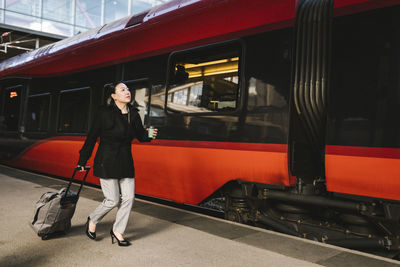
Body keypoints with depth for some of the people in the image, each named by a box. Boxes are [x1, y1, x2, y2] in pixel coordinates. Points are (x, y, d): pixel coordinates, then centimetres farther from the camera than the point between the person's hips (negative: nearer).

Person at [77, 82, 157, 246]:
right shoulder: (104, 113, -10)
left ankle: (117, 231, 21)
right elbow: (91, 137, -5)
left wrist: (149, 135, -8)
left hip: (125, 163, 6)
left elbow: (140, 135, 16)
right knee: (113, 200, -4)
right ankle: (92, 220, 26)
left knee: (128, 197, 3)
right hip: (107, 162, -6)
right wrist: (82, 160, -1)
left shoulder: (133, 114, 5)